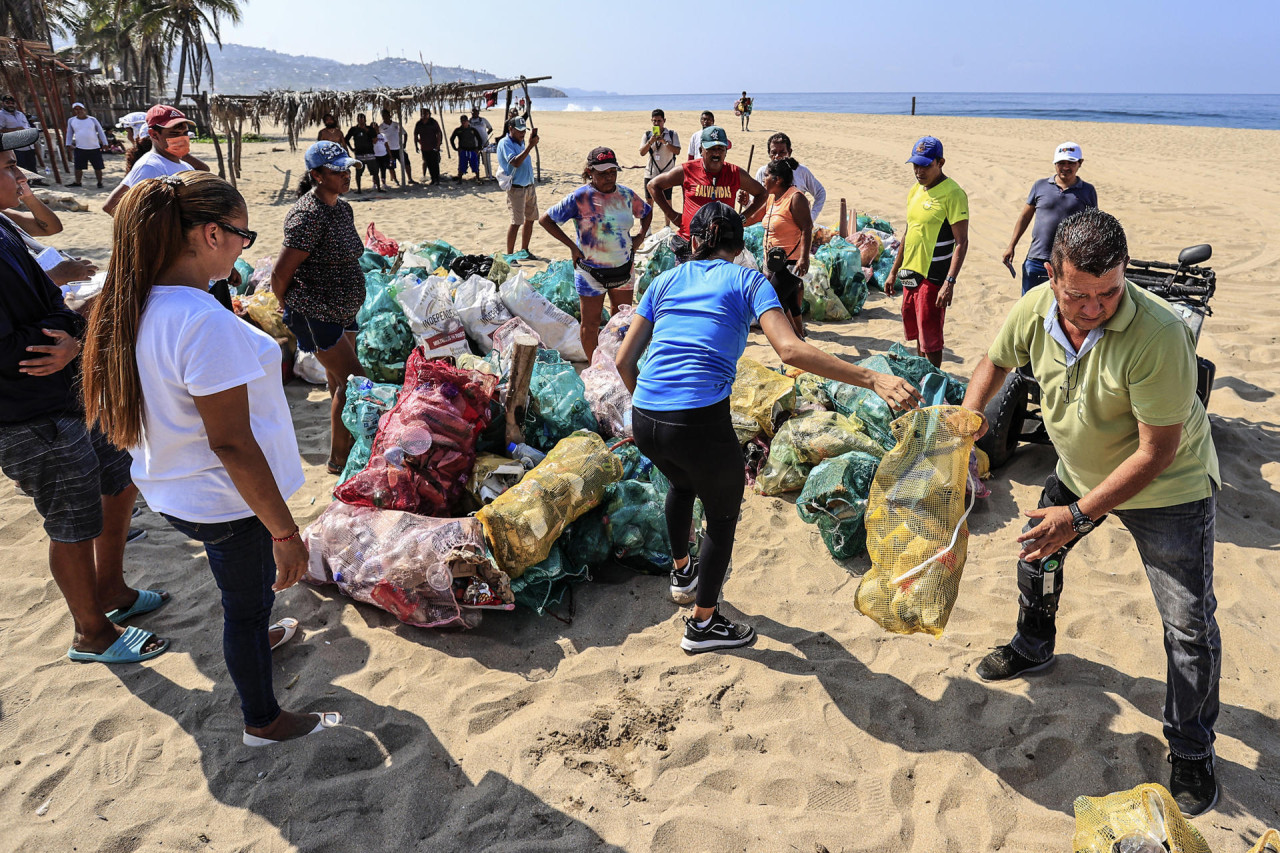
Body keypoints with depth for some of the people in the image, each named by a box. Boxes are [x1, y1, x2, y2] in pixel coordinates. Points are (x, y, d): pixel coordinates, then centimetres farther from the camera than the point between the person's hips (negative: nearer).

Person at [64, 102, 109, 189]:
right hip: (80, 148, 1)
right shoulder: (71, 121, 9)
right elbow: (69, 133, 17)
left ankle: (100, 183, 13)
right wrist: (69, 144, 7)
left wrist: (104, 144, -1)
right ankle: (77, 182, 15)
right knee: (78, 167, 2)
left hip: (94, 148, -1)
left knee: (98, 167, 0)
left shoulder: (92, 119, 4)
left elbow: (100, 132, 6)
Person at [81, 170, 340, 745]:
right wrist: (285, 531, -23)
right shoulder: (206, 324, -32)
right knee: (247, 599, 13)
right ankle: (263, 721, 36)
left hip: (170, 490, 8)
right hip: (228, 503, -8)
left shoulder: (136, 306, -3)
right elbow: (230, 444, -29)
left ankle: (254, 638, 61)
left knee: (249, 579, 33)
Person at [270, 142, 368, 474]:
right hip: (315, 315, -8)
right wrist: (291, 312, -2)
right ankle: (339, 459, 8)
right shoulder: (308, 215, -22)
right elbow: (280, 274, -19)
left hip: (342, 312, 8)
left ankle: (342, 450, 27)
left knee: (339, 384, 15)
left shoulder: (343, 207, 7)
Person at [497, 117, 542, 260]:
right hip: (516, 188, -9)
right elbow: (515, 162, -28)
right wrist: (530, 146, -27)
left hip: (529, 185, 9)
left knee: (530, 219, 13)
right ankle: (509, 255, -3)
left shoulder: (521, 142, 15)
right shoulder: (505, 143, -12)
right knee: (516, 222, -9)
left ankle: (524, 251, 25)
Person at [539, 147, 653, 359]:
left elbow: (647, 212, 21)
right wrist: (572, 246, -13)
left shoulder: (626, 195, 2)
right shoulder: (580, 197, -13)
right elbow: (545, 219, -9)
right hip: (591, 270, -5)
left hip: (623, 268, 5)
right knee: (590, 323, 4)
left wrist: (640, 236, 4)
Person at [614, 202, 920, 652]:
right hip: (702, 421, -5)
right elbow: (791, 350, -13)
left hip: (644, 422, 5)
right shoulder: (748, 281, 5)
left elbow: (624, 360, 14)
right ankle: (703, 624, 36)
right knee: (723, 515, 22)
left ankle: (682, 573, 56)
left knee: (682, 483, 38)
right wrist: (872, 378, -15)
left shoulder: (666, 280, 17)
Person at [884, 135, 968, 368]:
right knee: (916, 332, 17)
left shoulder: (953, 194, -13)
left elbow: (962, 242, -17)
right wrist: (894, 272, 20)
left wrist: (949, 282, -25)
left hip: (933, 277, -8)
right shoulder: (915, 190, 12)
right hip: (910, 274, 8)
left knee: (930, 338, -3)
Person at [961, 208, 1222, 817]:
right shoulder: (1035, 309, -19)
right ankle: (1032, 648, 51)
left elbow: (1158, 450, -31)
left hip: (1168, 489, -5)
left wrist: (1080, 515, -31)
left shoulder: (1158, 334, -37)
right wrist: (969, 415, -13)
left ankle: (1191, 751, 20)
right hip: (1078, 471, 6)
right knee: (1037, 551, 22)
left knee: (1189, 626, -3)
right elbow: (997, 362, 4)